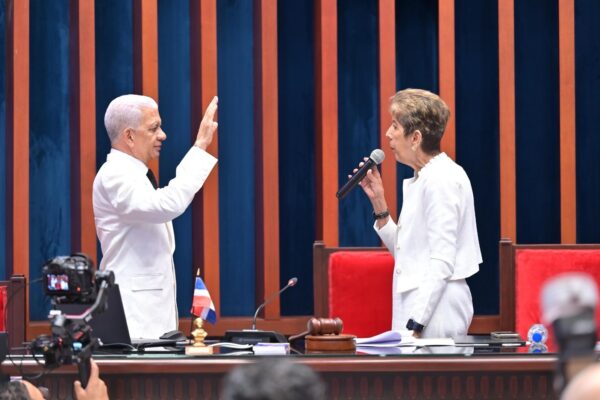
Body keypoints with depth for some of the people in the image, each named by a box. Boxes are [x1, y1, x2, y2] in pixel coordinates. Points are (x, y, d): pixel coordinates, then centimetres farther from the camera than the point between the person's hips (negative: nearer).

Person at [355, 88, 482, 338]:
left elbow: (441, 263, -19)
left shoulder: (442, 179, -13)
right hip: (417, 306, 9)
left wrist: (415, 325, -22)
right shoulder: (421, 179, 16)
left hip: (435, 311, -9)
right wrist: (378, 201, 12)